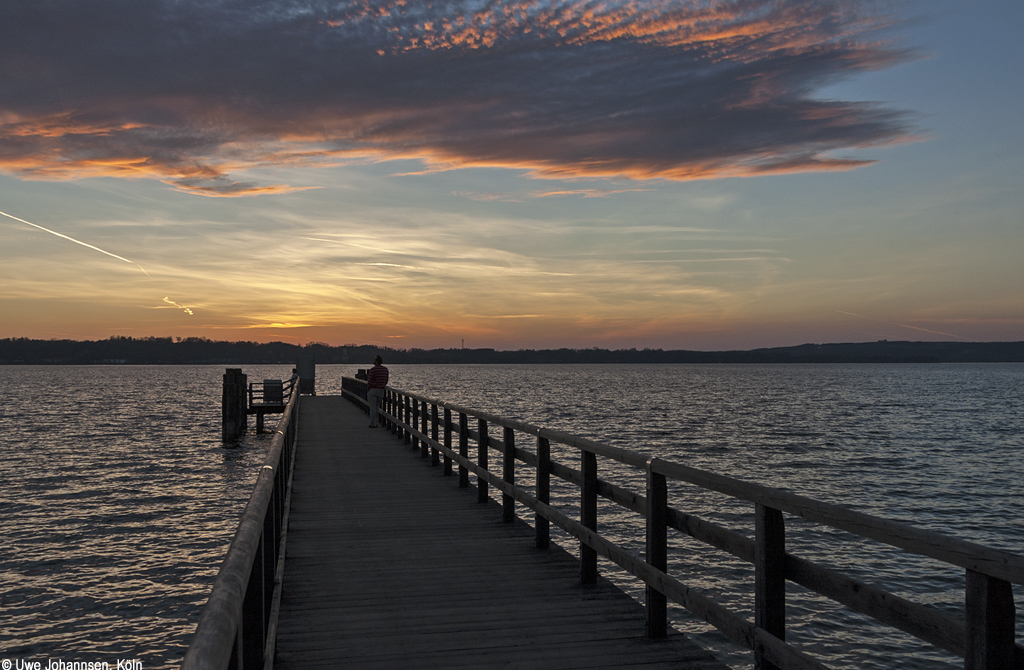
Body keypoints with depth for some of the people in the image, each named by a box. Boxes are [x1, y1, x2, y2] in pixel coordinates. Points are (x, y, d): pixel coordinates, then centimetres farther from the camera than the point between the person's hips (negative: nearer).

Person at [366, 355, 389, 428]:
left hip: (372, 390, -6)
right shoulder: (385, 369, 3)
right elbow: (386, 381, 10)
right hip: (381, 391, 6)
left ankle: (372, 424, -2)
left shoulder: (373, 369, -16)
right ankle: (375, 423, 13)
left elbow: (369, 382, -13)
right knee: (377, 407, 14)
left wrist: (367, 391, -3)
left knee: (372, 407, -2)